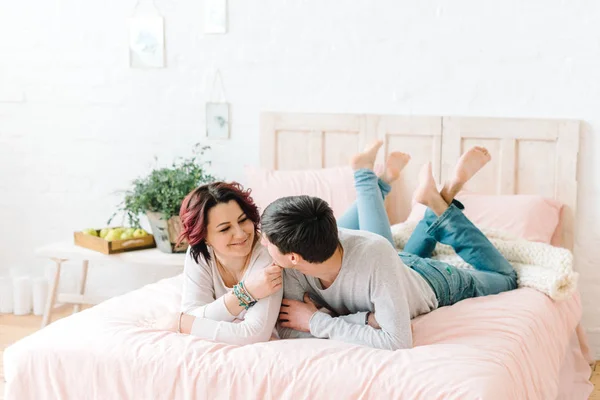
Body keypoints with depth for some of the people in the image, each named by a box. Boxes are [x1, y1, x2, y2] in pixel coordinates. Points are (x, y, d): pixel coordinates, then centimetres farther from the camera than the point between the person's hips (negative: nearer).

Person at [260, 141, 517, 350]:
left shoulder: (375, 253, -53)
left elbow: (398, 342, -53)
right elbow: (288, 330, -38)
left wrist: (318, 322, -48)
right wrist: (368, 319, -47)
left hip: (433, 283, -3)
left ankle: (442, 204, 25)